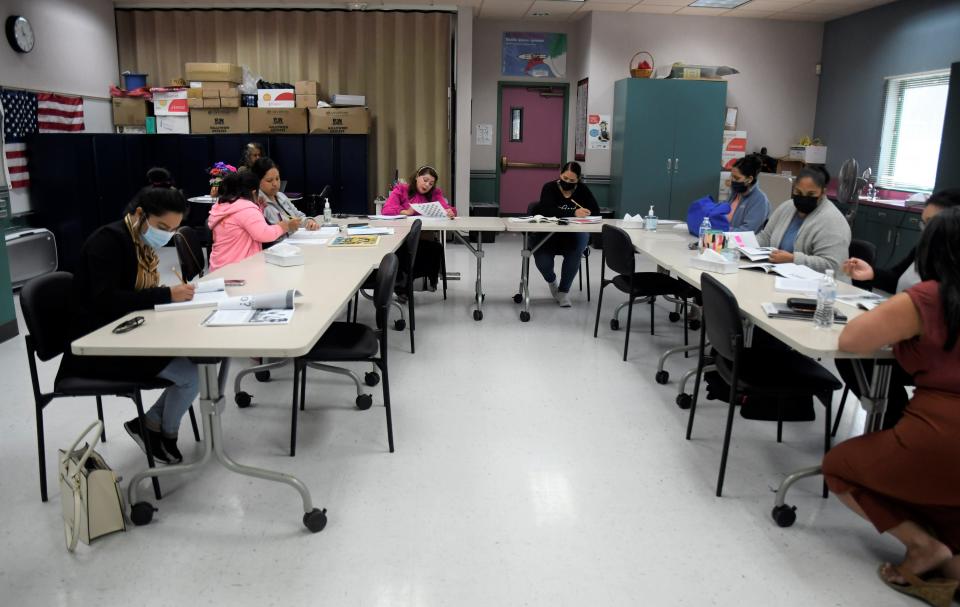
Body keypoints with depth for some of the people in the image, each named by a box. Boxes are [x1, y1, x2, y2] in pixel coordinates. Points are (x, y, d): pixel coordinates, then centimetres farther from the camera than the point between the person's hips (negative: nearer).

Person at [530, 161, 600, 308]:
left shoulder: (583, 190, 0)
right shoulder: (549, 188, -8)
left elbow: (596, 211, -6)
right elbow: (549, 211, -26)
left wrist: (581, 215, -26)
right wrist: (574, 213, -39)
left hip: (574, 234, 1)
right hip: (548, 234, -1)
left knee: (575, 252, -31)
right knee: (541, 259, -25)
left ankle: (564, 290, -10)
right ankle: (551, 280, 14)